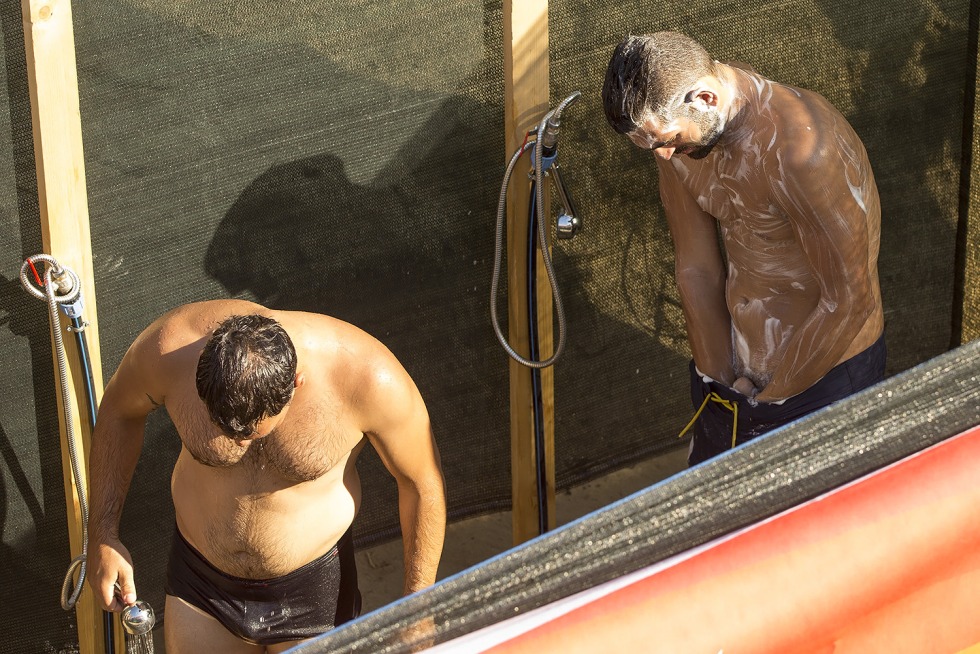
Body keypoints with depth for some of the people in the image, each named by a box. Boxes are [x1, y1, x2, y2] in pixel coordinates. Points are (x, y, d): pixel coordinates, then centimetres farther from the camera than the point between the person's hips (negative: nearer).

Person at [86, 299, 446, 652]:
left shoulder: (367, 378, -33)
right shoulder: (170, 349, -28)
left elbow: (423, 484, -15)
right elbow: (119, 410, -4)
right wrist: (102, 536, -1)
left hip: (312, 588, -2)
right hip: (200, 583, 2)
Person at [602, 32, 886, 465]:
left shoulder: (800, 149, -32)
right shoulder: (676, 129, -9)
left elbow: (848, 301, -25)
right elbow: (696, 267, 1)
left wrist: (768, 398, -14)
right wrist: (719, 378, -1)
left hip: (823, 372, -6)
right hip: (735, 358, 7)